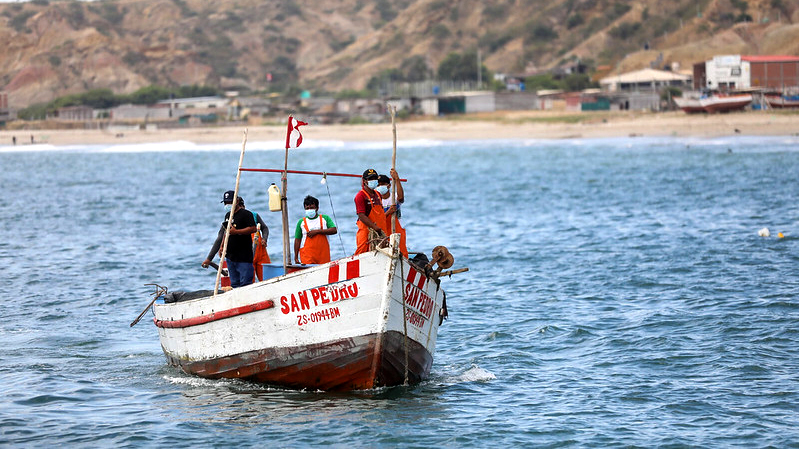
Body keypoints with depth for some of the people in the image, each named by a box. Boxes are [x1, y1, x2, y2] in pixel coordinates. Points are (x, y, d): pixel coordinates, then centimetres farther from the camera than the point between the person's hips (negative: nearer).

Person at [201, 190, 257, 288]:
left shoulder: (246, 214, -9)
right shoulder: (228, 215, 17)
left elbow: (253, 228, -18)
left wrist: (236, 232, -22)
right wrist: (222, 246, 18)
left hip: (243, 257, -8)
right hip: (230, 256, 8)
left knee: (245, 283, -12)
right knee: (234, 284, 9)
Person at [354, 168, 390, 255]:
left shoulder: (377, 195, 19)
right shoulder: (360, 196, -6)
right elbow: (361, 216, -15)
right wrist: (375, 227, -21)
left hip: (380, 232, 7)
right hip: (366, 231, -7)